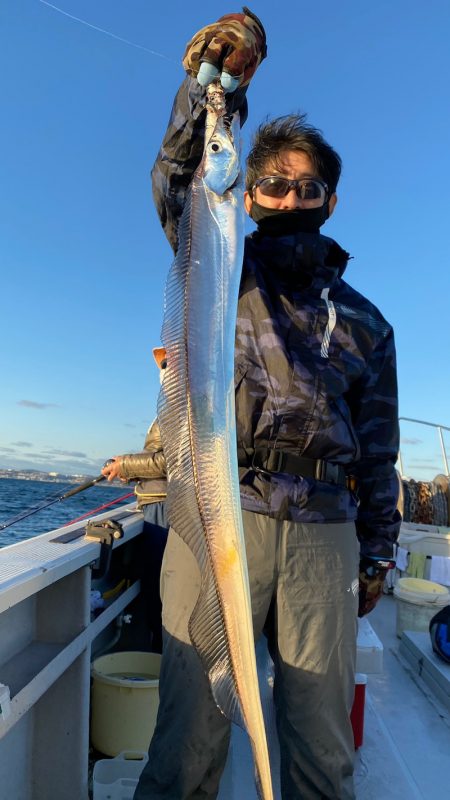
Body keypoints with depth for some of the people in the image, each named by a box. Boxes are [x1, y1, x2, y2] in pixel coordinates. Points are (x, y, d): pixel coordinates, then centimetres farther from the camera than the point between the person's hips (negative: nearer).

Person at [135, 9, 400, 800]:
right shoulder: (223, 276, 13)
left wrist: (377, 554, 14)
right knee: (190, 733, 1)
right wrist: (213, 82, -18)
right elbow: (180, 182, -6)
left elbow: (378, 448, 16)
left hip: (324, 533, 3)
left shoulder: (364, 321, 17)